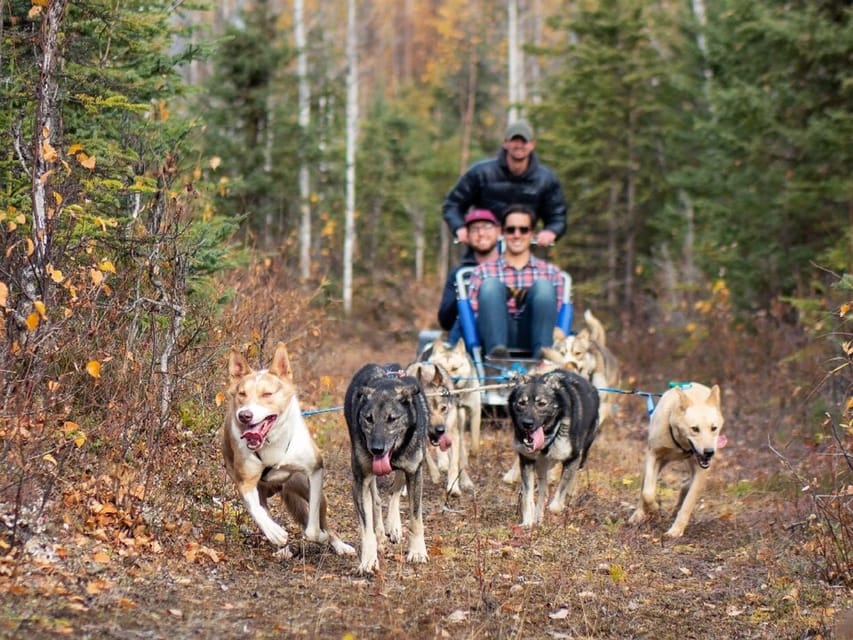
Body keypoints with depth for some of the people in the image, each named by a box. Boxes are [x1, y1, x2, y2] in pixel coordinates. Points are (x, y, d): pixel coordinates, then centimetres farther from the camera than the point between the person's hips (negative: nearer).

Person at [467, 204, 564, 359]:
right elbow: (472, 316, 9)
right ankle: (497, 349, -43)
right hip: (499, 338, 0)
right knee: (491, 284, -21)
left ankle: (543, 351, -37)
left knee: (543, 285, -19)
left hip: (532, 339, 1)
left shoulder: (550, 272, 22)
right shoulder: (483, 271, 19)